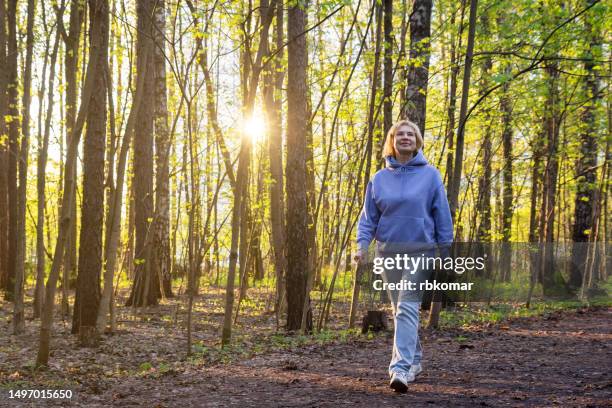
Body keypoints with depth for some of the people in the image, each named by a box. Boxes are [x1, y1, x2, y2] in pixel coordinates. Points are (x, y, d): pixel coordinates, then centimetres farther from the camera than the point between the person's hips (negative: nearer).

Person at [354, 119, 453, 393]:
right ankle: (414, 360, 27)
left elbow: (442, 215, 0)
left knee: (407, 307, -14)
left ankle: (401, 368, -20)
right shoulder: (380, 178, 7)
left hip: (420, 250, -4)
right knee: (398, 308, 12)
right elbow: (369, 216, 6)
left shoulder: (430, 175, 0)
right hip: (387, 251, 4)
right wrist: (362, 244, -8)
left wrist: (445, 250, -3)